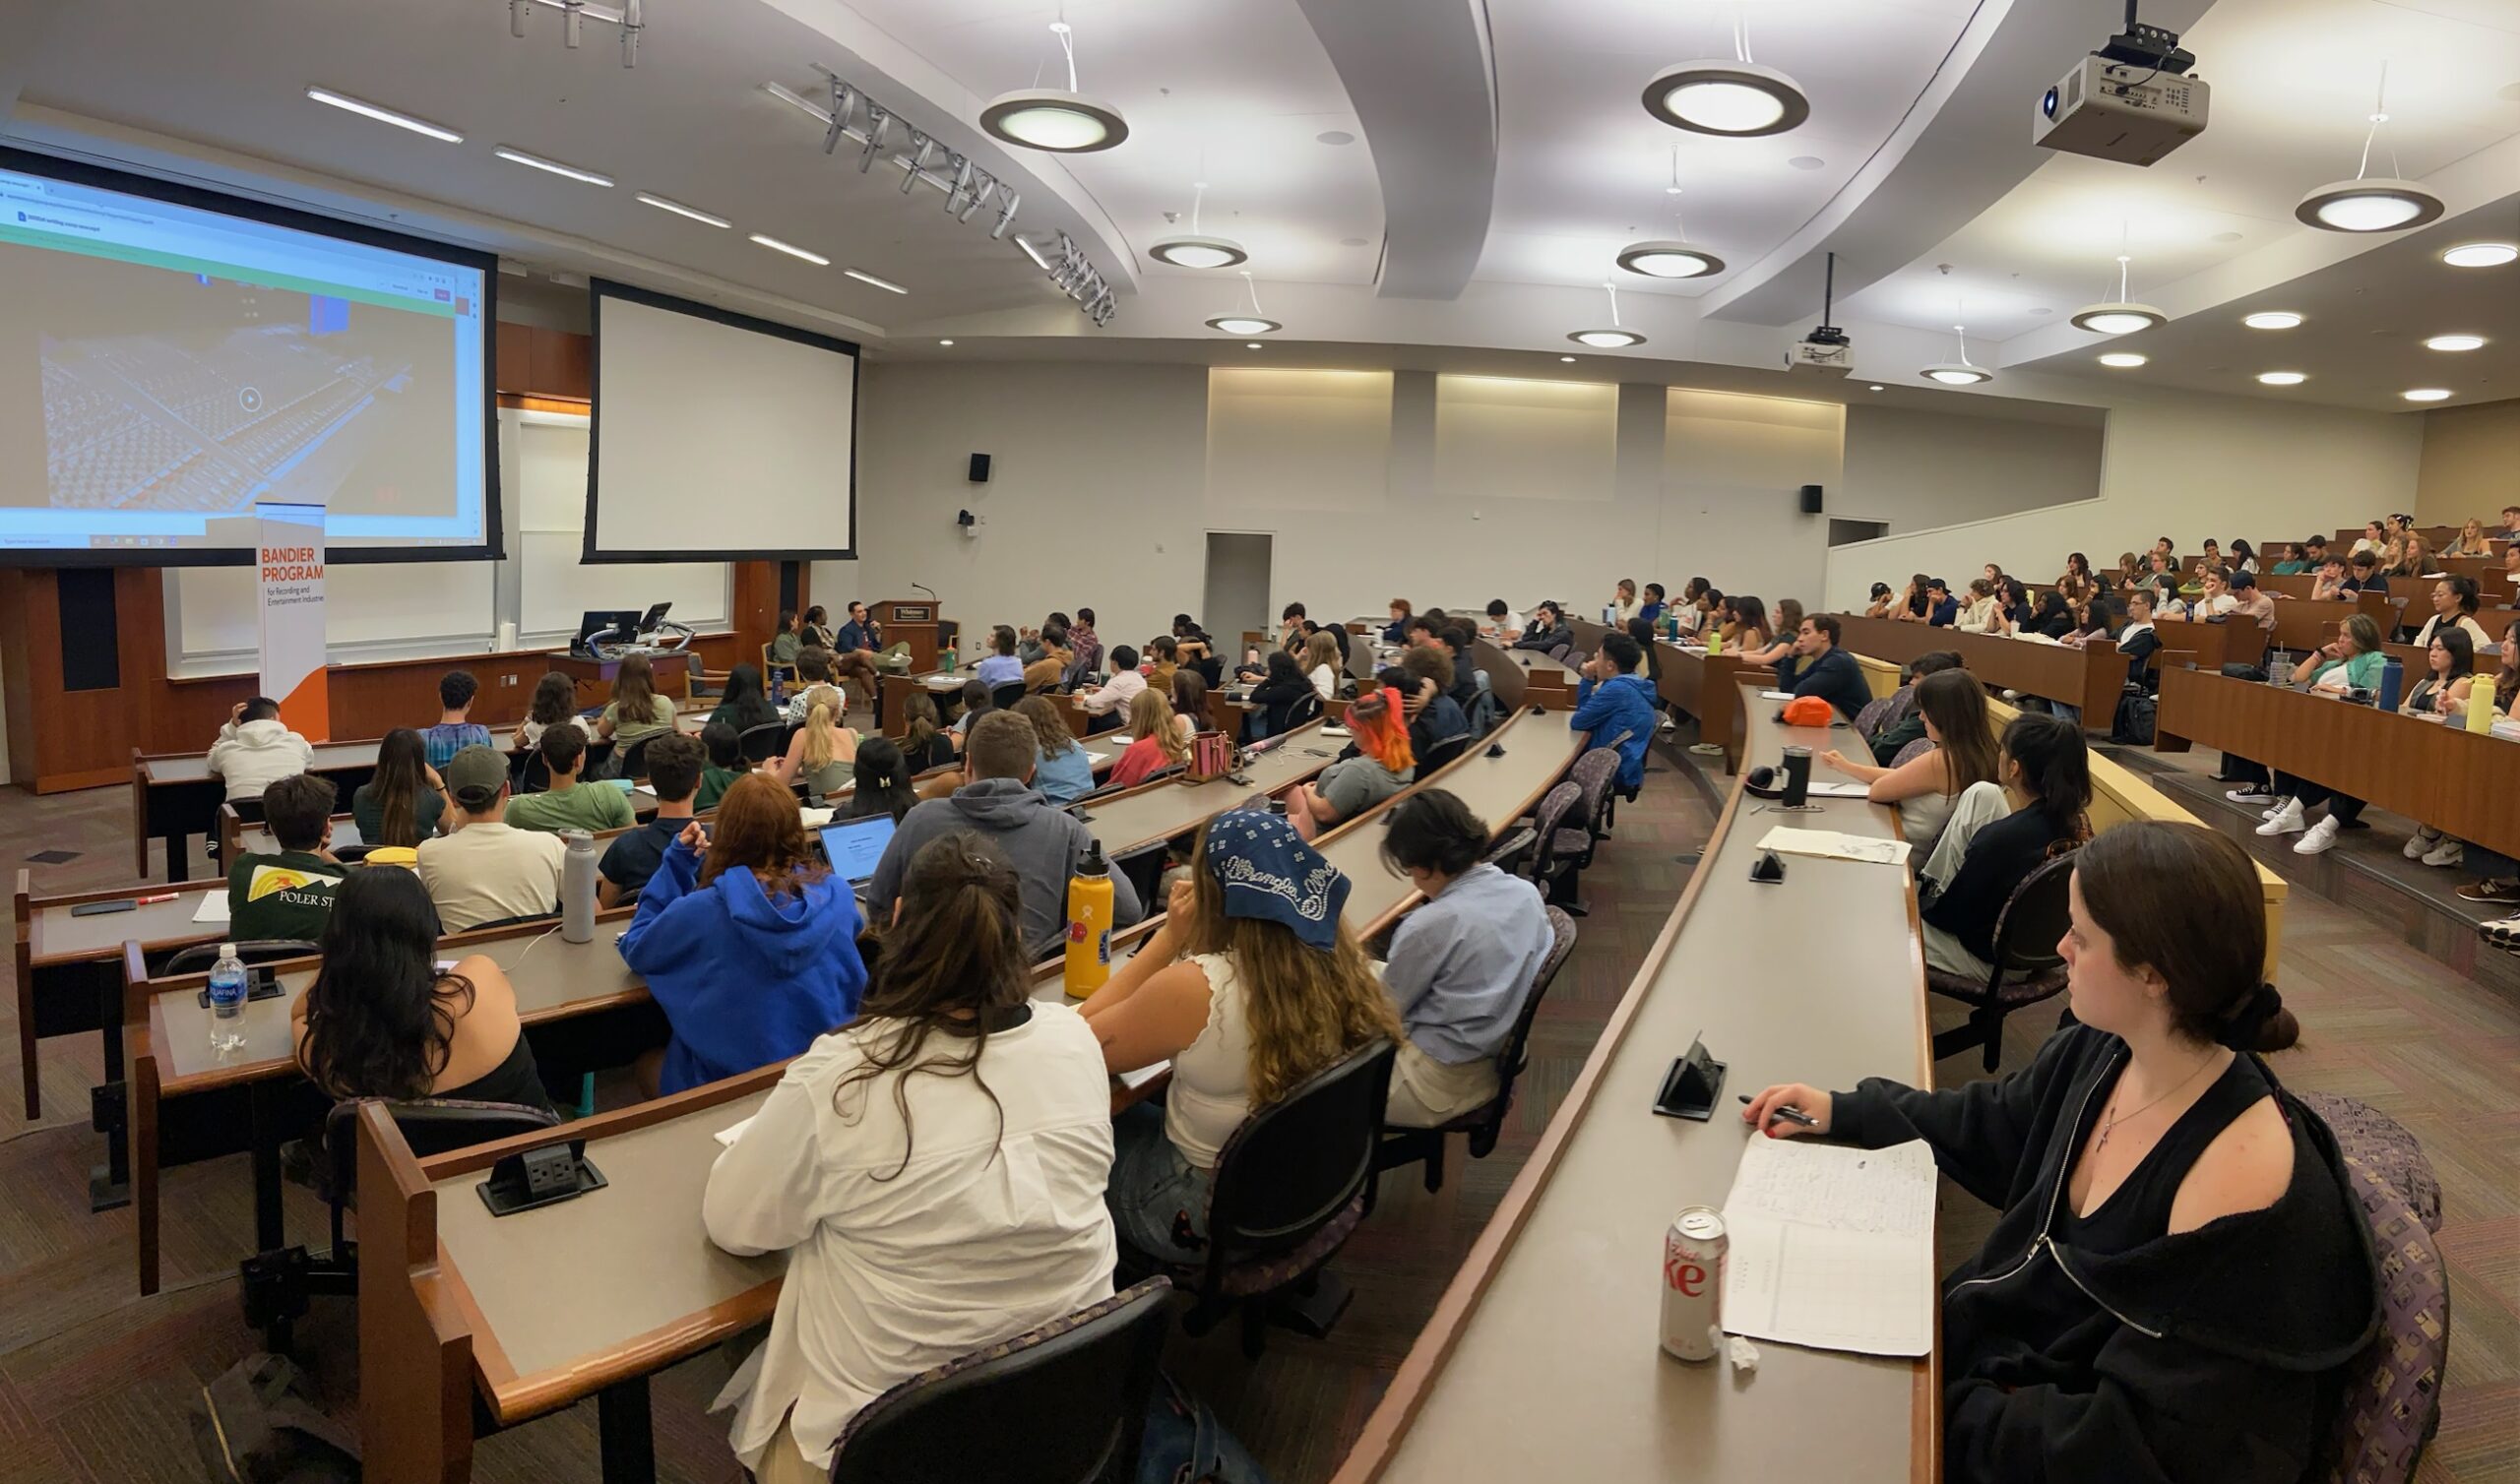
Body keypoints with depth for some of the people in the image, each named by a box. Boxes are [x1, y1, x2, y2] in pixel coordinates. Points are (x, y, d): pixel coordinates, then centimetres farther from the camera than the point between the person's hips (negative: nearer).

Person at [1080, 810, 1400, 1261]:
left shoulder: (1194, 989, -32)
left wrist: (1169, 937, -16)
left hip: (1211, 1218, -6)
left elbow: (1080, 1044, -15)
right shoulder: (1336, 962, -14)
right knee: (1150, 1105, 29)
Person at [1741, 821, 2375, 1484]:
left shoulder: (2245, 1188, -30)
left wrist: (1951, 1413, -21)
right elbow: (1993, 1127, 15)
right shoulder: (2096, 1054, -7)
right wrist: (1843, 1111, 12)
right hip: (1993, 1350, 7)